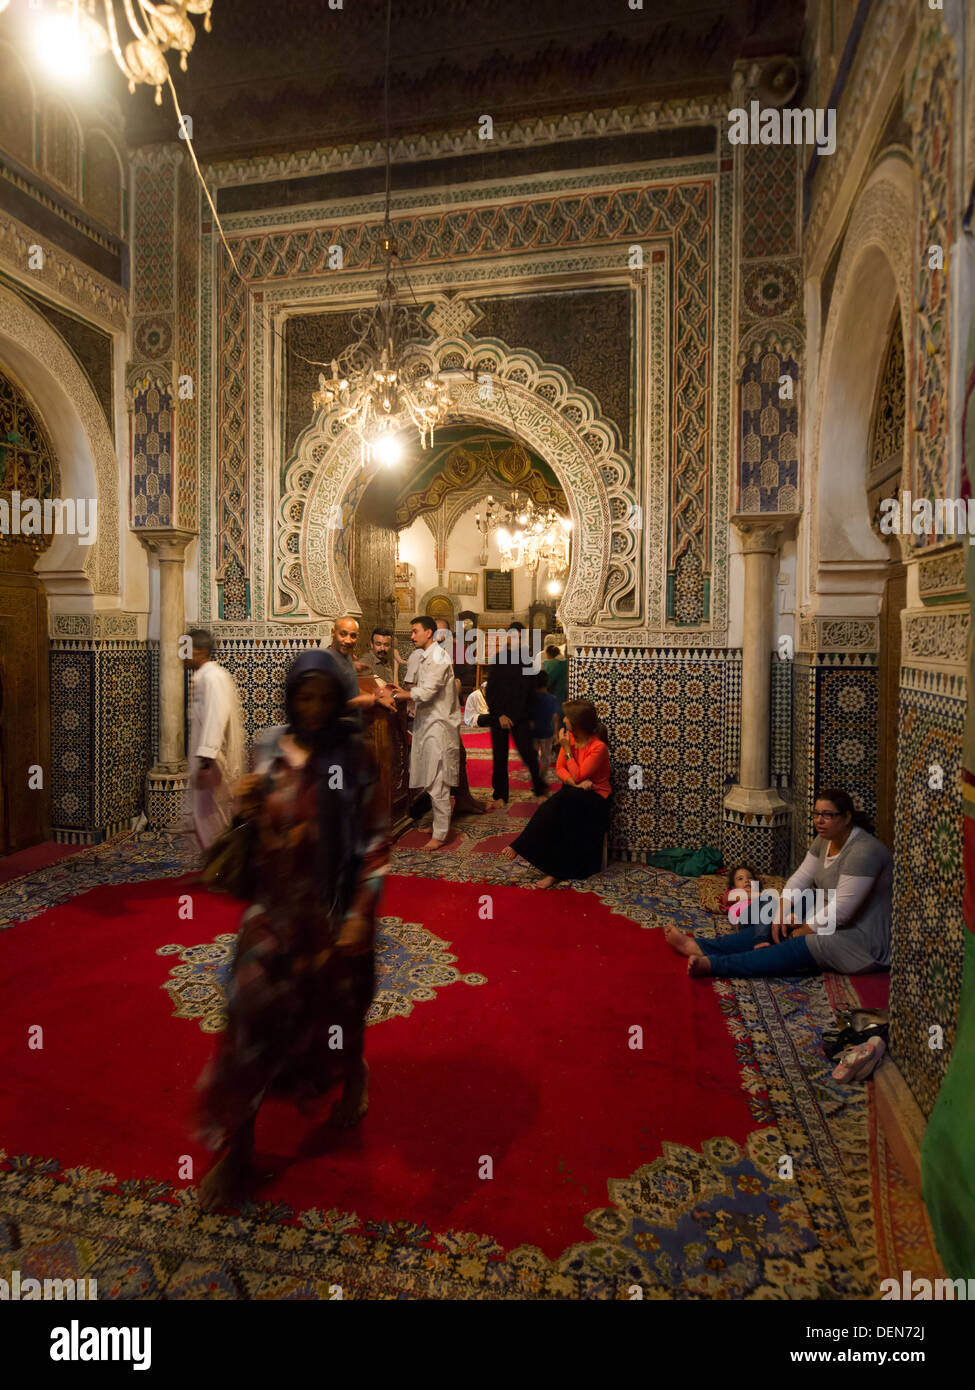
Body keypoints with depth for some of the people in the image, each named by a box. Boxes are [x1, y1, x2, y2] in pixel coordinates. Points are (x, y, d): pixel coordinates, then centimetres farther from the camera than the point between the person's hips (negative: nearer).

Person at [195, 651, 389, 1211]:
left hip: (335, 908, -2)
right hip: (277, 906, 2)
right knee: (252, 1010, 1)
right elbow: (257, 831, 10)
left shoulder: (357, 755, -9)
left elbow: (375, 837, -10)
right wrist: (247, 805, -12)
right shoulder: (269, 750, 1)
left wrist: (362, 911, -15)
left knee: (339, 1005, 16)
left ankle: (351, 1079, 49)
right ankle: (236, 1148, 20)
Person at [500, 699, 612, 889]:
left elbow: (578, 775, -20)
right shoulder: (569, 738, 3)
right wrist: (574, 782, -16)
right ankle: (554, 869, -30)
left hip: (596, 797, -6)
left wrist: (567, 749, -18)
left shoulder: (598, 747, -18)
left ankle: (520, 847, -23)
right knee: (556, 809, -29)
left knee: (559, 804, -33)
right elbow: (559, 769, 3)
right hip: (574, 792, 6)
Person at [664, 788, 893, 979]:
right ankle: (700, 946, -12)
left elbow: (840, 912, -27)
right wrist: (781, 916, -11)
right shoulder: (825, 840, 3)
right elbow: (799, 880, 3)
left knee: (795, 949, -27)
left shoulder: (863, 851, -26)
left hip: (862, 939, -9)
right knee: (772, 928, -5)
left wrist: (803, 932, -16)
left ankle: (712, 964, -38)